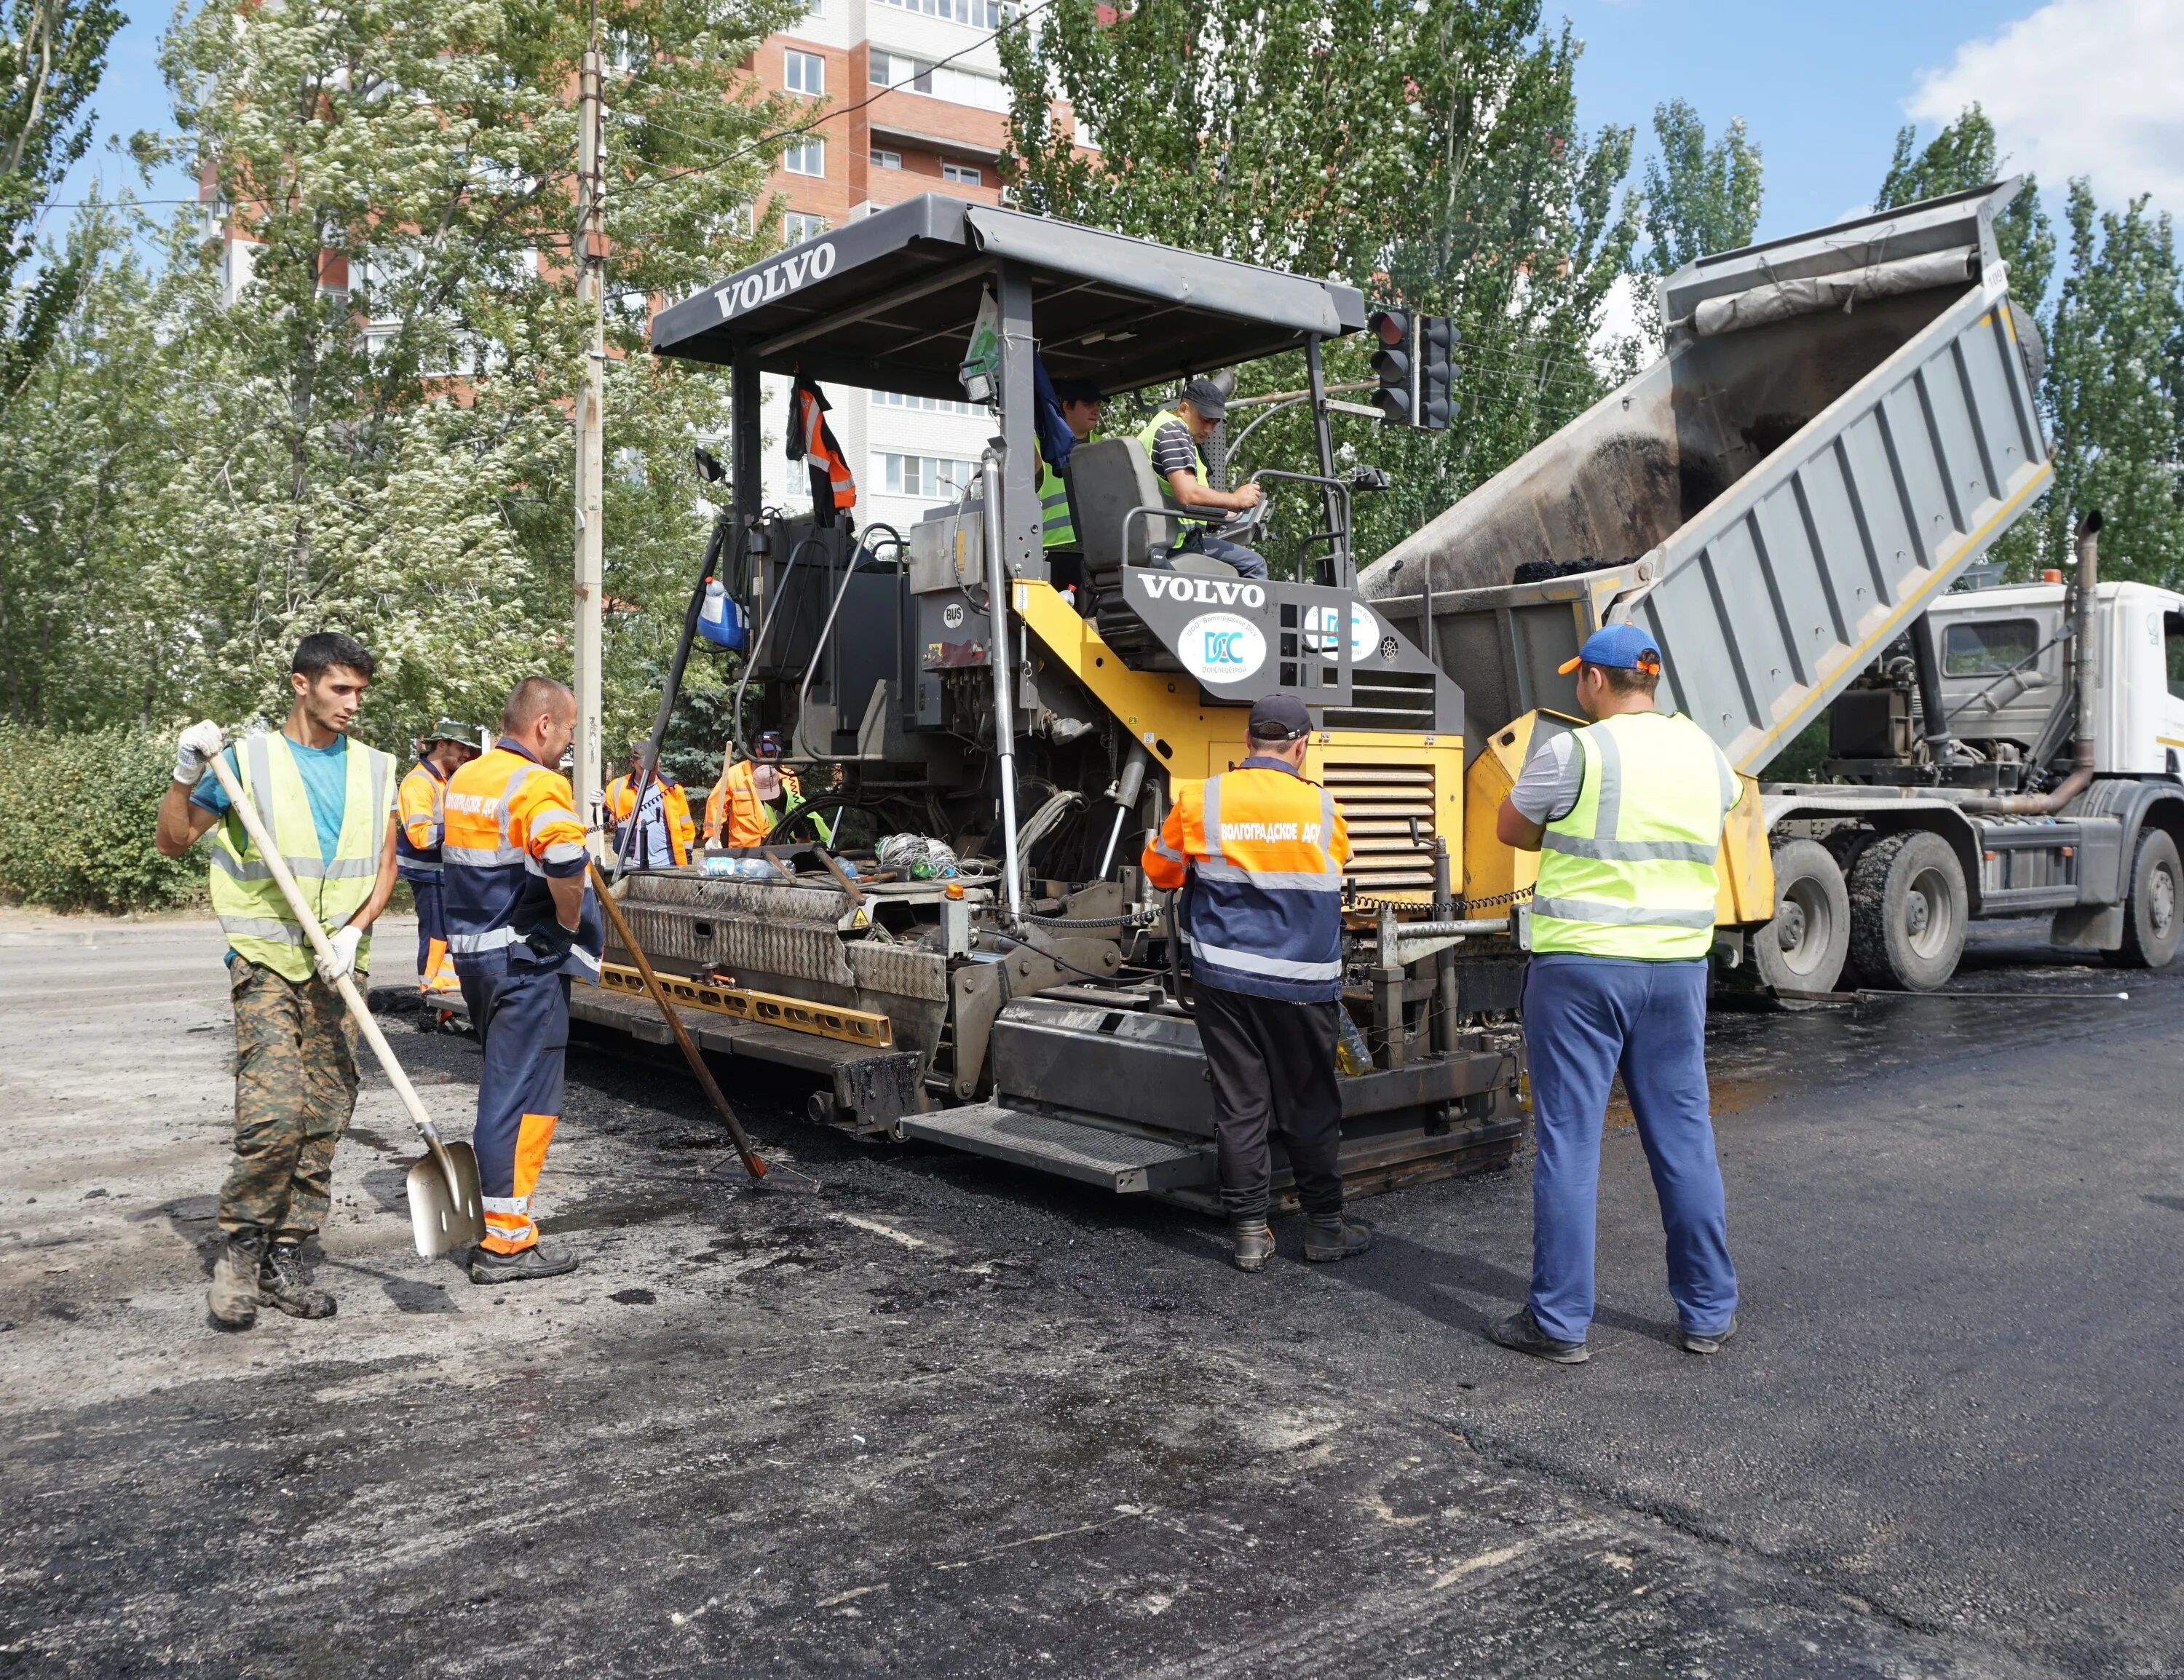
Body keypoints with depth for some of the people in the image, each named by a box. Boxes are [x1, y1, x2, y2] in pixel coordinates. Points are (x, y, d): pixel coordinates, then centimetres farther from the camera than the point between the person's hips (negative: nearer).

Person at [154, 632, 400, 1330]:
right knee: (273, 1112, -16)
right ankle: (241, 1248, 2)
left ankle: (286, 1257, 14)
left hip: (337, 966, 4)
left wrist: (354, 930, -6)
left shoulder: (373, 769, 10)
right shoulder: (247, 761, -1)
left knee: (325, 1117, 3)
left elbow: (384, 868, 10)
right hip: (266, 962, -4)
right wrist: (186, 776, -13)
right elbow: (171, 842, 4)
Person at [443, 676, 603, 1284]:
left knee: (502, 1087, 20)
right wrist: (572, 921, -15)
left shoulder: (462, 779, 13)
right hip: (526, 960, -9)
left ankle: (497, 1212, 30)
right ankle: (505, 1242, 0)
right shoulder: (539, 784, -16)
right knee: (523, 1096, -4)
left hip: (472, 950, 9)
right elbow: (566, 861, -33)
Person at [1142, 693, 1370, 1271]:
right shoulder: (1323, 807, -6)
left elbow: (1161, 870, 7)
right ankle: (1324, 1224, 21)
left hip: (1225, 978, 1)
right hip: (1302, 981, -1)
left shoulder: (1200, 800, -6)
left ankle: (1250, 1232, 11)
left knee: (1239, 1105, 7)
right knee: (1311, 1105, 11)